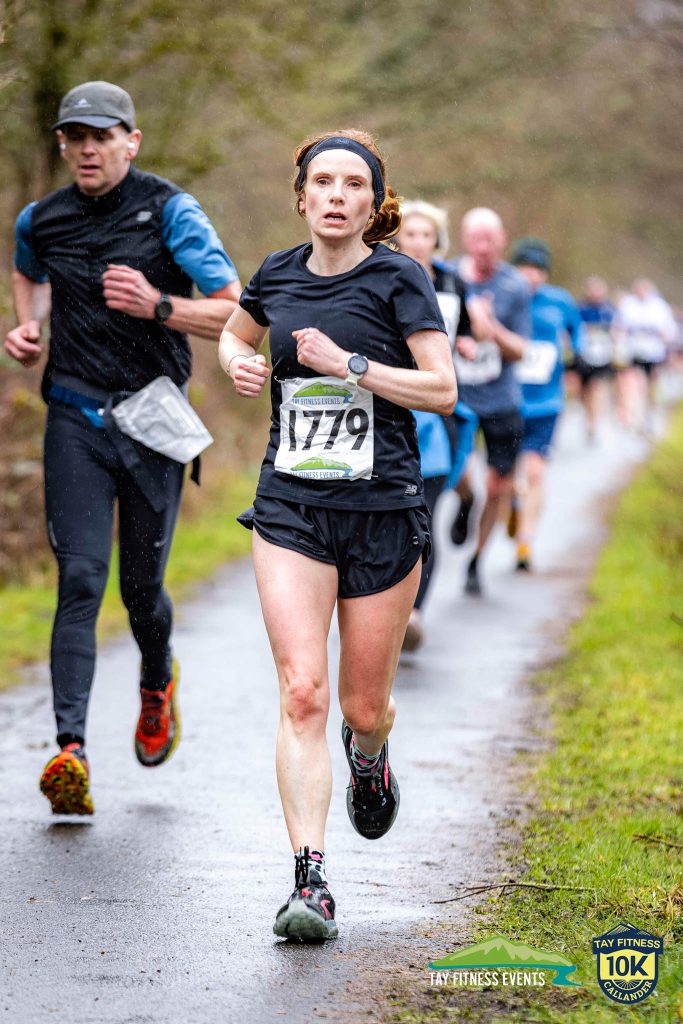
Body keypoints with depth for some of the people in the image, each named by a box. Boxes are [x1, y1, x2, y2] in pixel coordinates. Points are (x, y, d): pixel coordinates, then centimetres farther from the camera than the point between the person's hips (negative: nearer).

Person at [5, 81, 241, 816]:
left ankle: (157, 682, 42)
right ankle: (71, 751, -19)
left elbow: (235, 316, -8)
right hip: (76, 419, 2)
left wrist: (157, 306, -22)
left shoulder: (170, 212, -7)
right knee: (80, 582, -11)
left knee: (141, 585, 7)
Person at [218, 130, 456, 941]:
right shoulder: (276, 275, 7)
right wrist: (241, 364, 6)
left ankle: (368, 757, 48)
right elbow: (235, 333, 28)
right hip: (290, 508, 2)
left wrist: (348, 364, -19)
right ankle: (310, 882, -15)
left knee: (363, 704, 9)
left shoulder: (397, 279, -5)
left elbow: (442, 390, -11)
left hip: (383, 511, -2)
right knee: (302, 692, -13)